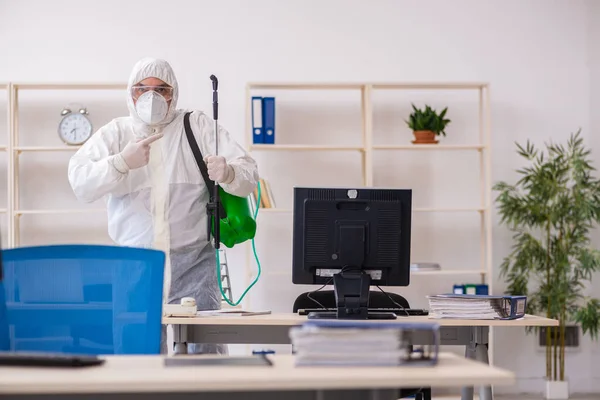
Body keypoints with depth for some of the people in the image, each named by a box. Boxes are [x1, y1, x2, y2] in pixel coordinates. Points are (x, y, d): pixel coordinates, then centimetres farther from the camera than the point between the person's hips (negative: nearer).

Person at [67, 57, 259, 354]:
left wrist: (228, 173, -23)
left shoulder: (199, 126, 8)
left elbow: (249, 175, 0)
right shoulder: (114, 134, 11)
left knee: (205, 349, -10)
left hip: (193, 263, -1)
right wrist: (122, 162, -19)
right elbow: (80, 183, -3)